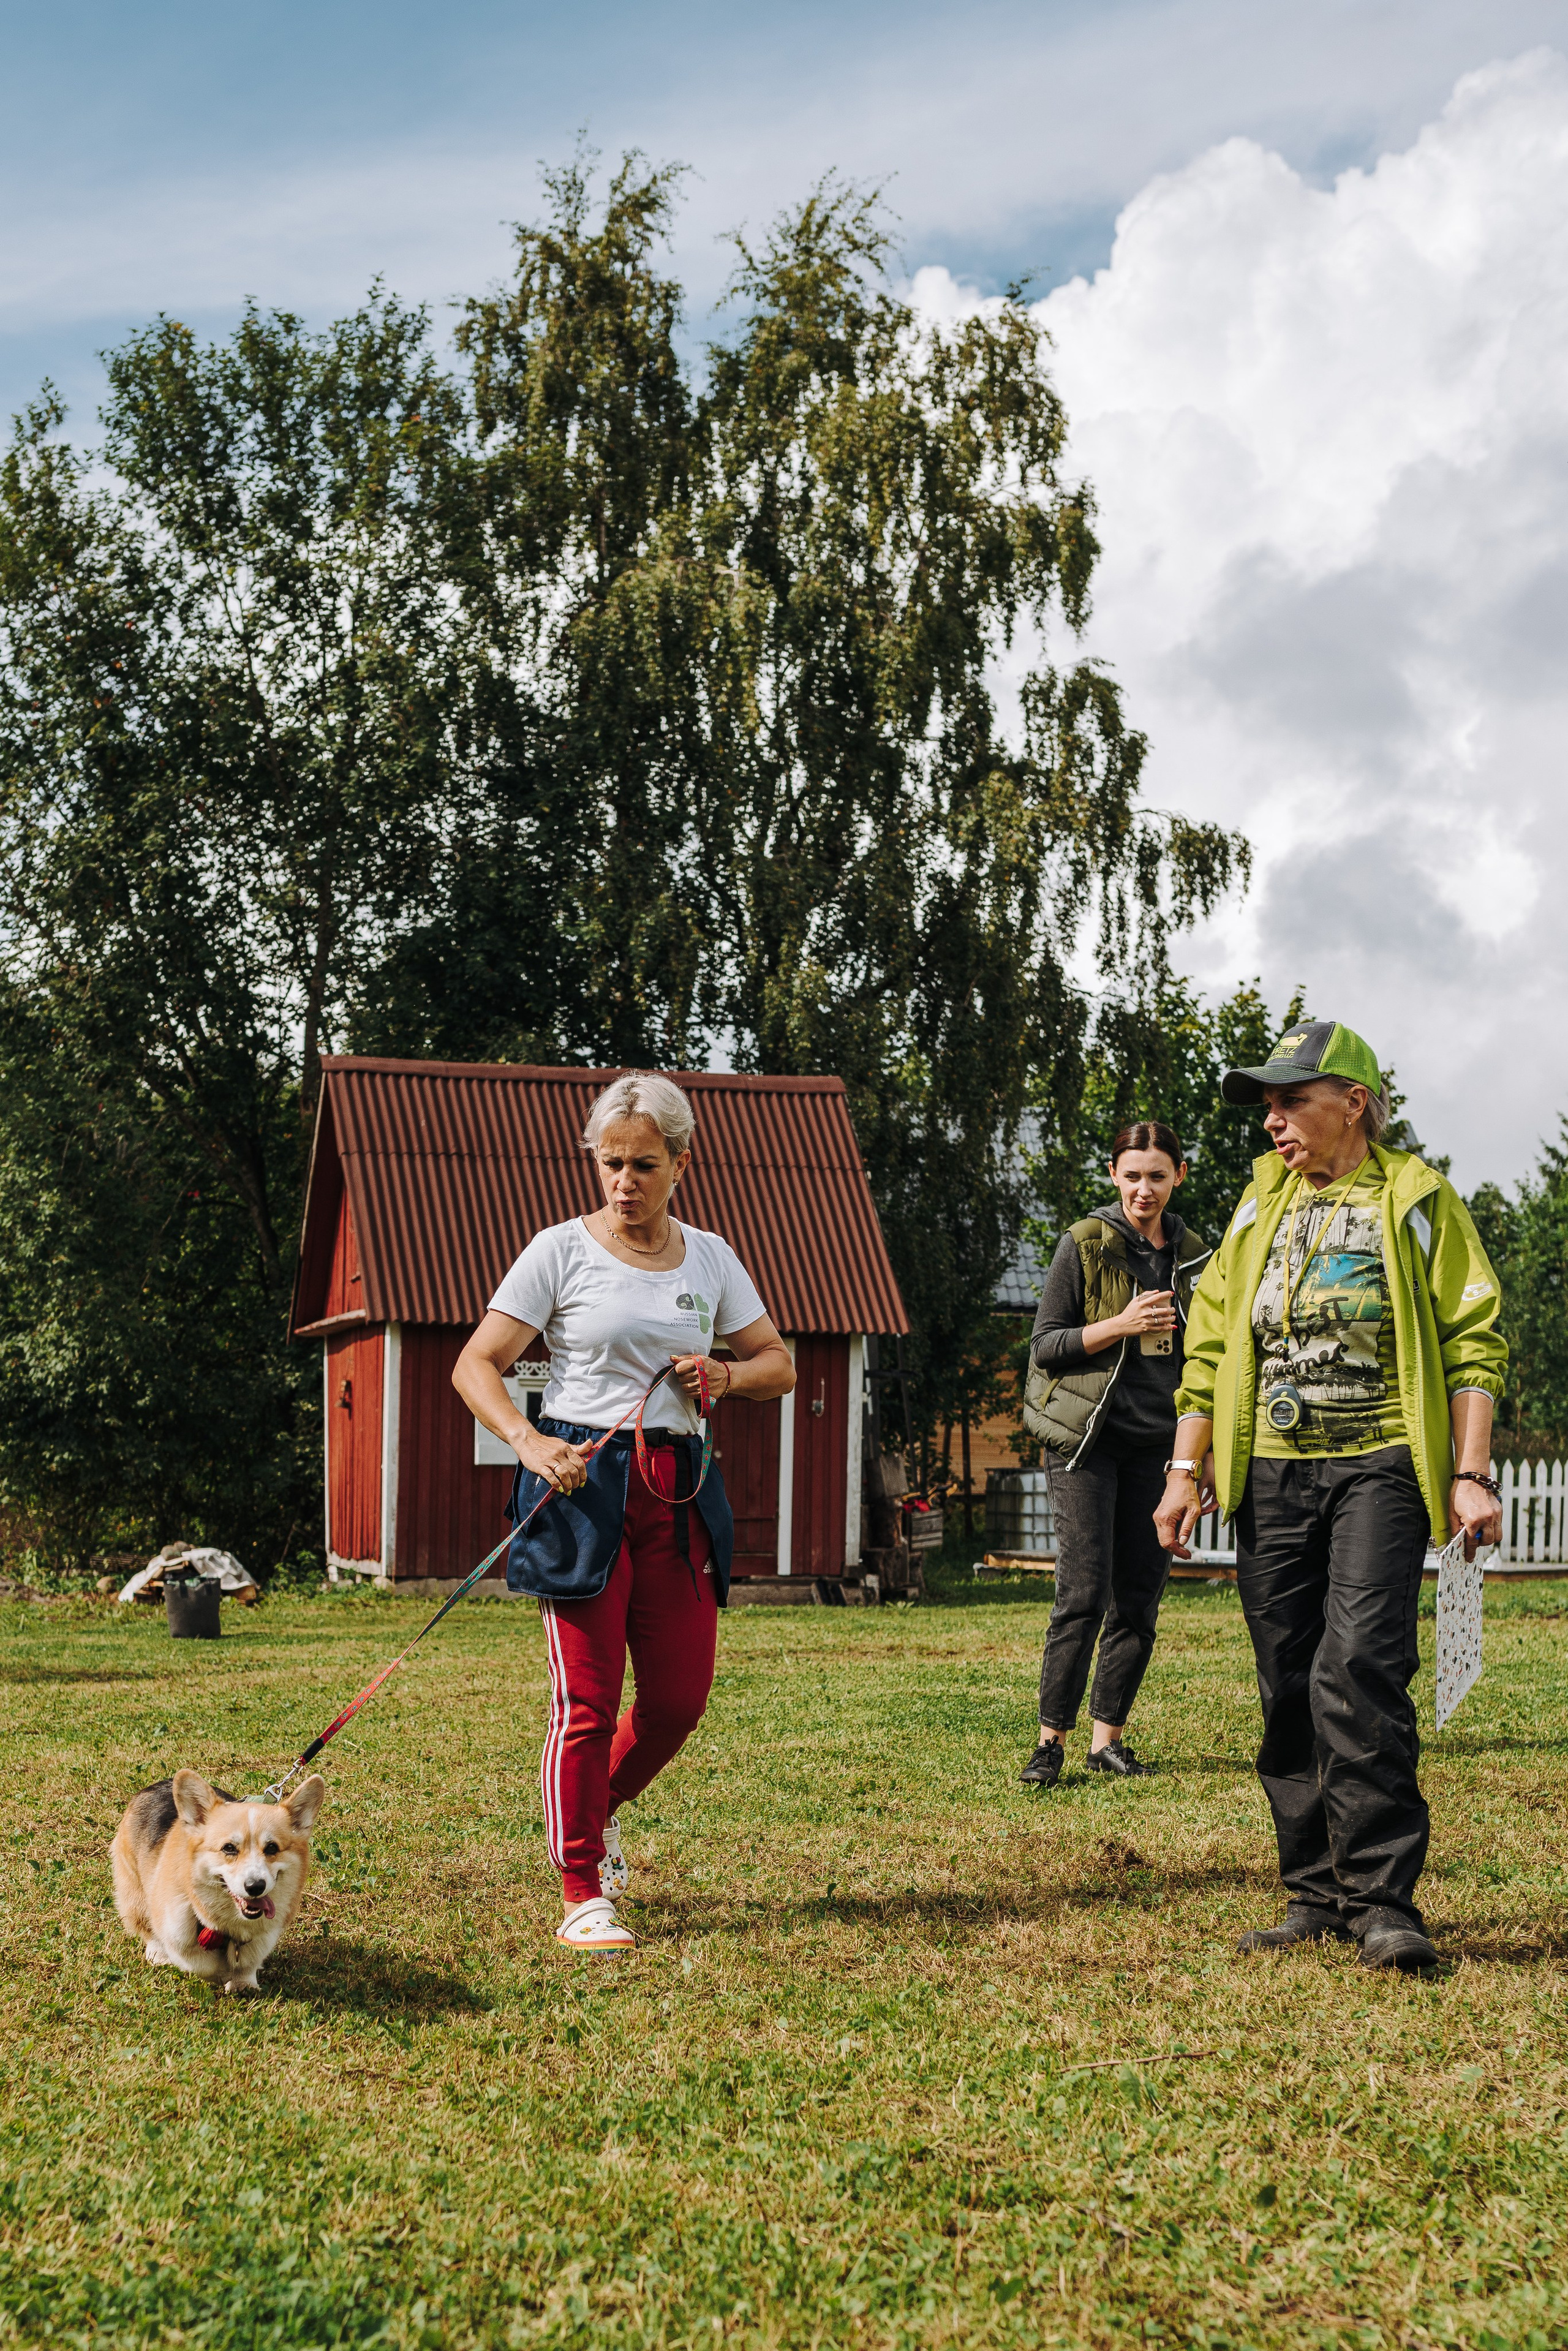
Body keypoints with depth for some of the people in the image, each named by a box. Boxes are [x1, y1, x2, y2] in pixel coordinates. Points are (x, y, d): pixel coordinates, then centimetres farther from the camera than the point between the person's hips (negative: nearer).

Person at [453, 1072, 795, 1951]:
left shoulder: (709, 1258, 11)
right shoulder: (562, 1251, -2)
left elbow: (780, 1364, 17)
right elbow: (477, 1365, -4)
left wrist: (727, 1375, -5)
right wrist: (528, 1443, -21)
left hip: (679, 1489, 4)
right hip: (583, 1479, -4)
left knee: (681, 1697, 6)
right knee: (588, 1698, -5)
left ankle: (599, 1810, 35)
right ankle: (582, 1896, 6)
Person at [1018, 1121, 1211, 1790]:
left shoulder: (1192, 1255, 11)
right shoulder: (1084, 1245, -2)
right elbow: (1045, 1345, -3)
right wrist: (1121, 1325, -17)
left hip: (1158, 1443, 4)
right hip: (1089, 1439, -4)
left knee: (1140, 1598, 2)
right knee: (1085, 1594, -10)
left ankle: (1108, 1737, 11)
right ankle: (1051, 1741, -3)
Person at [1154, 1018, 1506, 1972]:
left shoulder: (1417, 1201, 4)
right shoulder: (1260, 1207, 17)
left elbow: (1470, 1342, 1)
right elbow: (1211, 1346, 19)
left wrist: (1471, 1475, -8)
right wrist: (1188, 1469, 11)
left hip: (1380, 1468, -5)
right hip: (1273, 1474, 5)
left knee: (1359, 1670, -18)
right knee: (1289, 1689, 4)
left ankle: (1383, 1900, -12)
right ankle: (1318, 1895, 12)